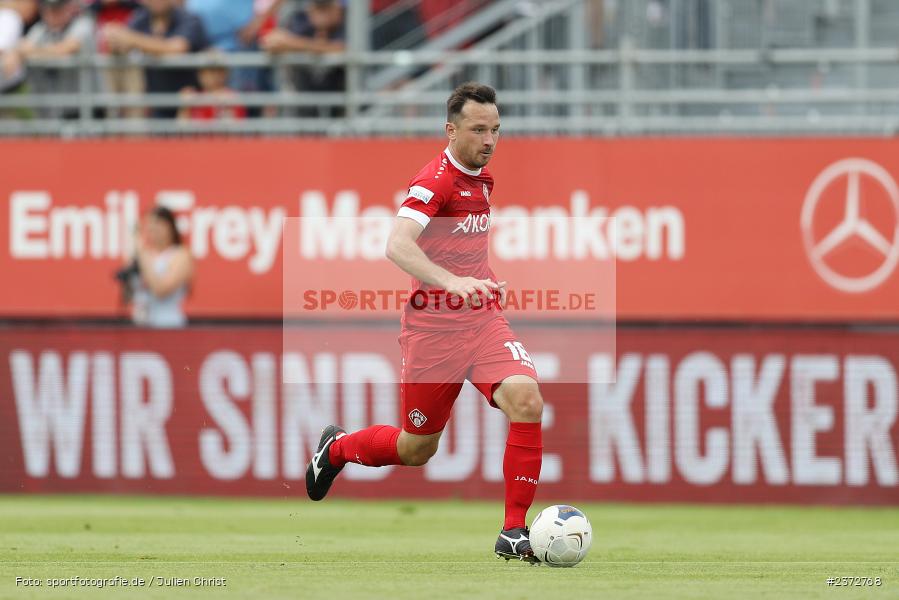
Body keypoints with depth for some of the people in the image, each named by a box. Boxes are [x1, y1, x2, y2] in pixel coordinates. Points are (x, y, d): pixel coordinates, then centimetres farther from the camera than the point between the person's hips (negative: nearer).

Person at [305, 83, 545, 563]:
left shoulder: (480, 177, 10)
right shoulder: (435, 180, -16)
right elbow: (397, 245, -31)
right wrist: (451, 282, -44)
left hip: (482, 320, 6)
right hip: (433, 325, -6)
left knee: (525, 399, -21)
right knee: (417, 448, 7)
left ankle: (514, 531, -16)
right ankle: (337, 447, 41)